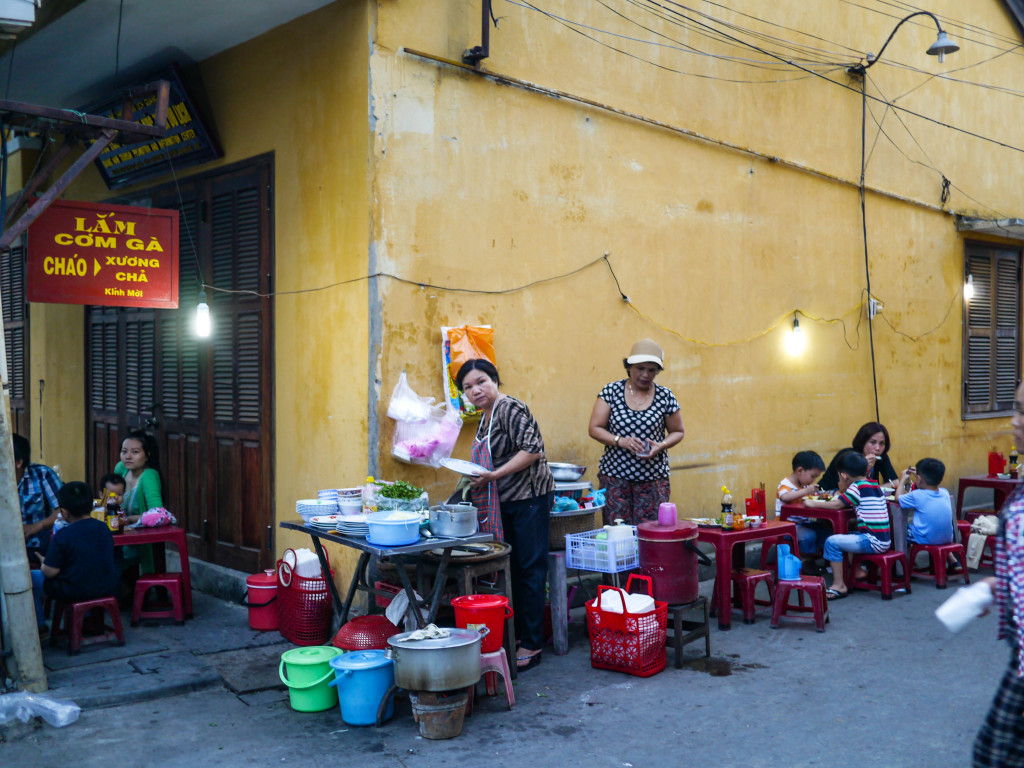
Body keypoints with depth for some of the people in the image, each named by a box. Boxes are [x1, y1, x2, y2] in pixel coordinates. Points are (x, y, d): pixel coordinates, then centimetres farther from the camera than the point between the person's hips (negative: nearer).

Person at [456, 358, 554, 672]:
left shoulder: (510, 409, -15)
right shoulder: (486, 416, 14)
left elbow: (532, 450, -23)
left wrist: (494, 476, -22)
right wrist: (476, 479, 9)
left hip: (529, 497, -9)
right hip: (504, 503, 9)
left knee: (530, 569, -4)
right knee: (510, 568, 12)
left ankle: (531, 645, 1)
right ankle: (511, 636, 21)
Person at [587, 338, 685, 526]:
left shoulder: (665, 396, 3)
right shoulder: (611, 391, 1)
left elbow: (678, 432, 13)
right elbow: (595, 428, 1)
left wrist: (661, 446, -8)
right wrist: (620, 441, -16)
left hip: (653, 478, 1)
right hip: (615, 475, 0)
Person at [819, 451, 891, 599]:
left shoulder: (857, 487, -11)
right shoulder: (875, 486, 14)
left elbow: (836, 505, -13)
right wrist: (844, 492, 22)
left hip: (873, 541, -9)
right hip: (884, 540, 9)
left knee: (832, 542, -11)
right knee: (847, 536, 27)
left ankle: (839, 585, -9)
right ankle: (857, 570, 26)